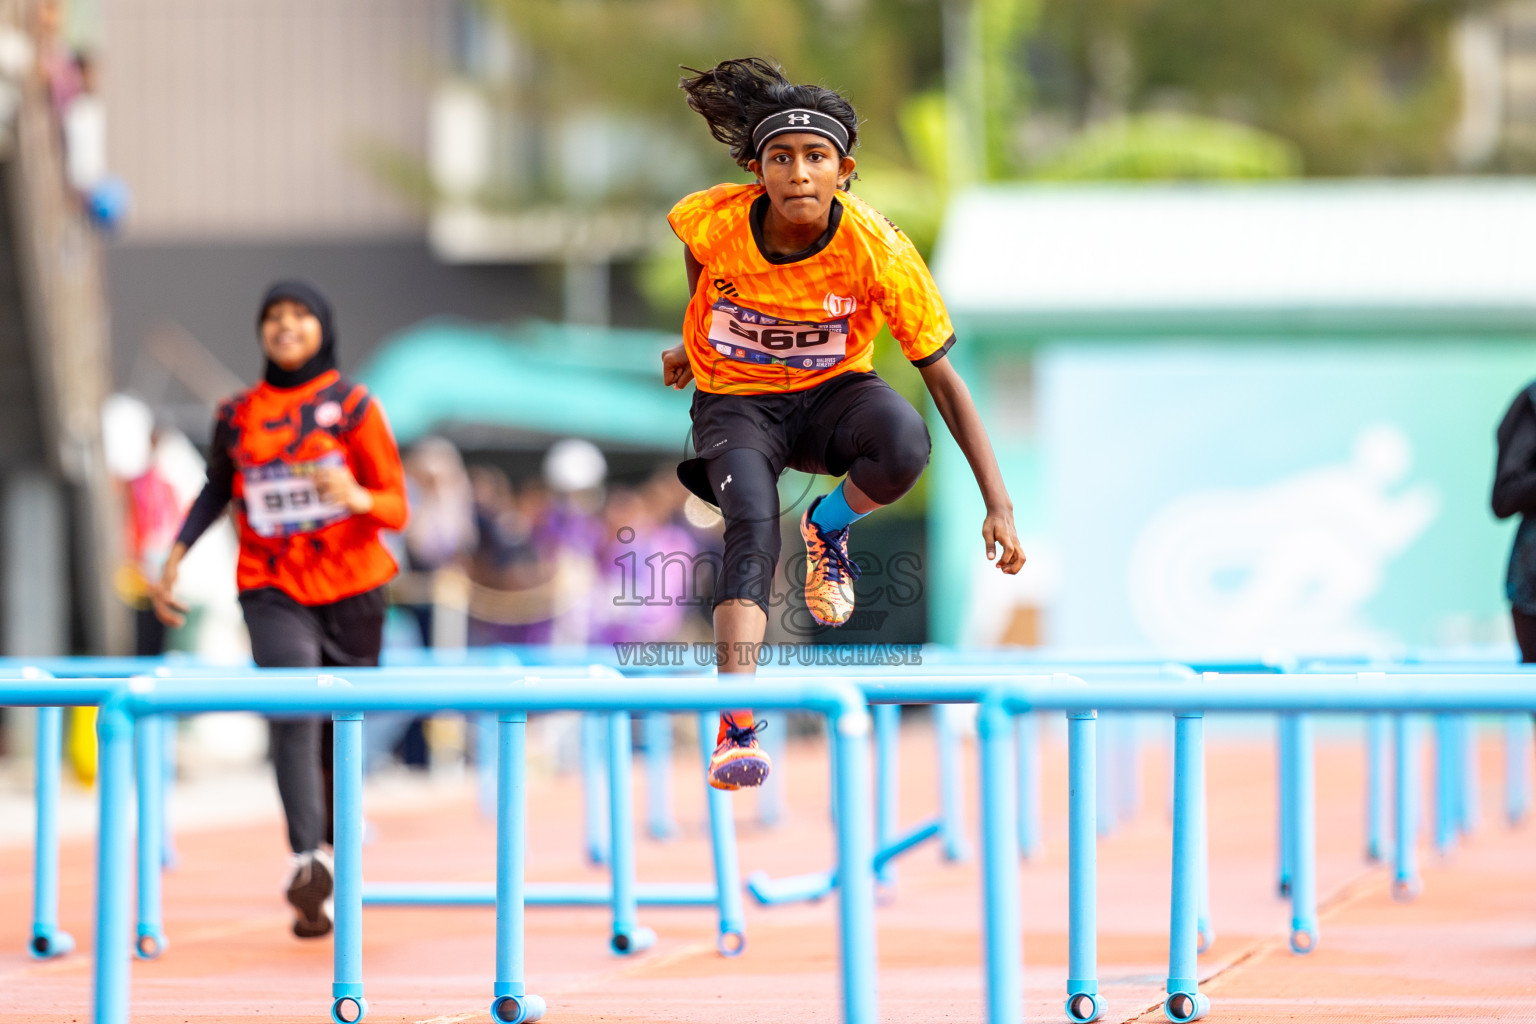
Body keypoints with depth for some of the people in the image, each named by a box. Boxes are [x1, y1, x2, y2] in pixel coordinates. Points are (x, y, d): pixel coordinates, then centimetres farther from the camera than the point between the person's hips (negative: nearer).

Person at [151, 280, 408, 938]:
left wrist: (356, 497, -23)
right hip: (274, 593, 0)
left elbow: (396, 509, -1)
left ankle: (328, 854, 28)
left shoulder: (354, 406, 0)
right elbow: (217, 490, 23)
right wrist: (173, 561, 14)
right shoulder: (237, 415, 6)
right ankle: (307, 862, -37)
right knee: (294, 713, -23)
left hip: (352, 592, 0)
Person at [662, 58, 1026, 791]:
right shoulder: (716, 221, -21)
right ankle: (737, 729, -33)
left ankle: (828, 529, 0)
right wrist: (696, 342, 22)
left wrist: (998, 504, -23)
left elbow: (944, 378, -19)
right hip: (735, 397, 0)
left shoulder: (879, 250, -23)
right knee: (753, 526, -30)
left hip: (832, 392, 0)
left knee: (905, 444, -35)